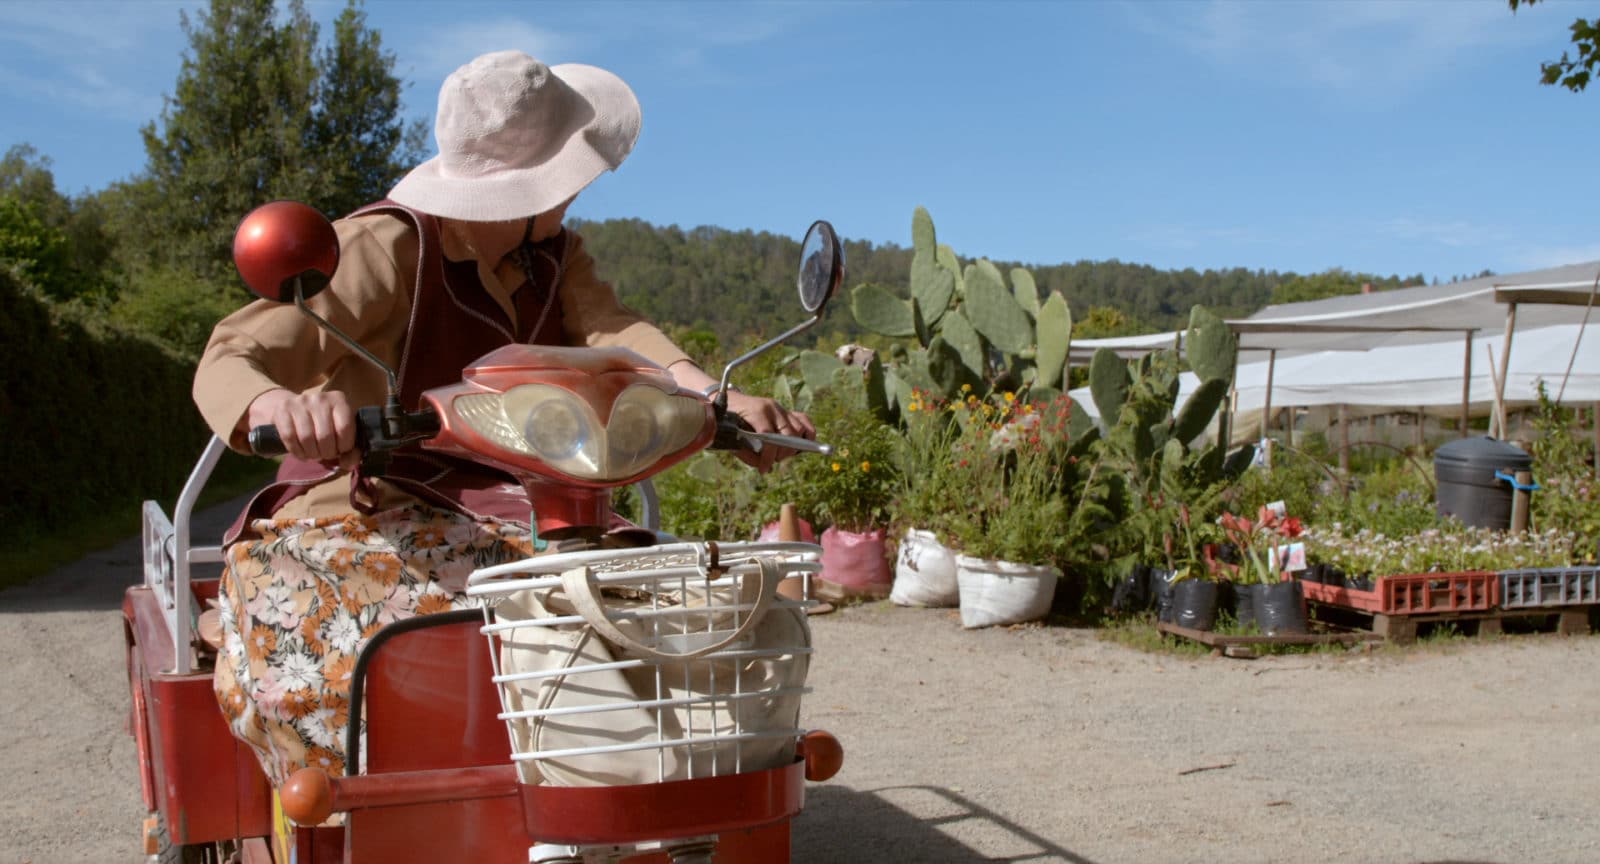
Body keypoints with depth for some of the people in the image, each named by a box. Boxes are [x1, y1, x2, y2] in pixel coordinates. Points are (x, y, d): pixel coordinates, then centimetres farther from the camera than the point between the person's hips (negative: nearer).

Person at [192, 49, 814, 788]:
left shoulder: (554, 253, 7)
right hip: (363, 502, -5)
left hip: (506, 502, 5)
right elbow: (229, 359, -24)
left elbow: (611, 331, -14)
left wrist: (714, 394, -36)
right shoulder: (384, 248, -14)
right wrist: (276, 403, -51)